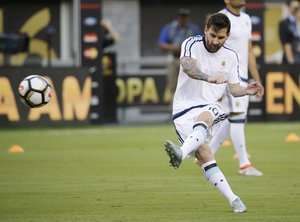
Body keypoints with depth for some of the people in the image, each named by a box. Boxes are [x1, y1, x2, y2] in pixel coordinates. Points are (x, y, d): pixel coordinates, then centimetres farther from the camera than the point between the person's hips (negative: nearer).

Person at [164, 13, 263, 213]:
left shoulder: (230, 56, 7)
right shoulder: (192, 44, -7)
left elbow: (234, 88, 14)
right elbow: (188, 66, -27)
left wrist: (247, 91, -10)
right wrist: (208, 77, -47)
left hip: (210, 107, 2)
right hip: (184, 108, -2)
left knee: (203, 118, -37)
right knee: (204, 156, -18)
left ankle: (181, 154, -62)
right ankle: (233, 200, -16)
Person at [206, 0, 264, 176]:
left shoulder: (246, 19, 15)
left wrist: (257, 81, 16)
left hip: (242, 78, 8)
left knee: (233, 121, 10)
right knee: (238, 117, -10)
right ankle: (244, 165, -8)